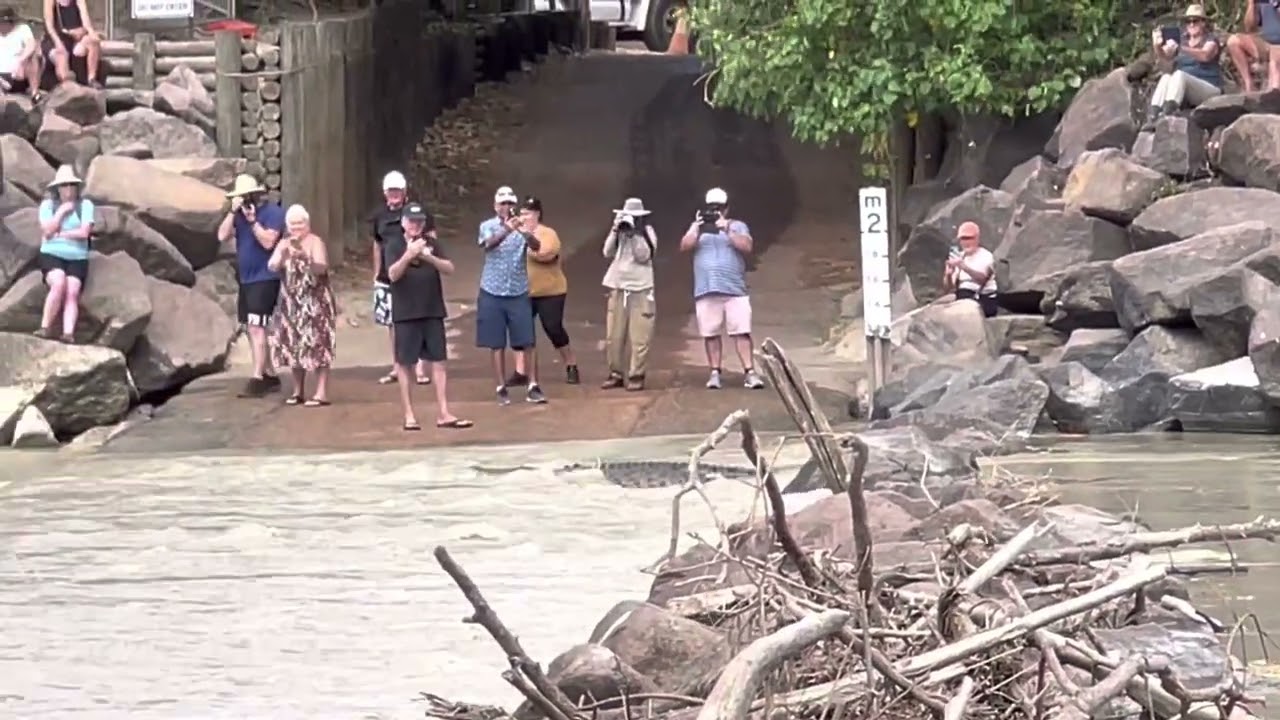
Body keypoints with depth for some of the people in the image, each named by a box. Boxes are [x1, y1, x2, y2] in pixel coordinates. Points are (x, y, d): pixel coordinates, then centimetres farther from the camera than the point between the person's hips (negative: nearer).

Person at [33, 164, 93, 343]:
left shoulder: (85, 205, 4)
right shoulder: (47, 205, 6)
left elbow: (84, 232, -7)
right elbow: (47, 231, -7)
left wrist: (59, 234, -5)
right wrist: (62, 211, -7)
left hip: (77, 258, 1)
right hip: (52, 255, -1)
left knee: (72, 292, -21)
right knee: (59, 284, -29)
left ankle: (68, 334, -37)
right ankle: (46, 328, -28)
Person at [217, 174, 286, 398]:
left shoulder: (273, 212, -9)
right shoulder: (239, 214, 10)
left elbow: (268, 242, -18)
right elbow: (222, 236, -1)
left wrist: (253, 221, -22)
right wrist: (233, 212, -9)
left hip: (264, 279, -8)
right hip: (245, 279, 8)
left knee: (256, 328, -15)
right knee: (251, 329, 10)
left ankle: (258, 379, -17)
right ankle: (268, 376, 18)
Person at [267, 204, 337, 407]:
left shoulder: (315, 242, -6)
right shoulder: (284, 244, 10)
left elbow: (322, 268, -18)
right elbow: (272, 267, -2)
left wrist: (304, 256, -33)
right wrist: (282, 255, -22)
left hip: (315, 302, -6)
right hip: (291, 303, 6)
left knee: (316, 345, -10)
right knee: (293, 346, 7)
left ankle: (321, 393, -12)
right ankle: (298, 391, 17)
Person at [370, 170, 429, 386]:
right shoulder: (380, 216, 10)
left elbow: (431, 239, -4)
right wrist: (376, 272, 21)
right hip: (387, 277, 5)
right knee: (392, 322, 9)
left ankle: (420, 367, -1)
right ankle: (396, 367, 19)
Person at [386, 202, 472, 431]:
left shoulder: (432, 242, 6)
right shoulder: (395, 244, -3)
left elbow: (449, 269, -3)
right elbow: (393, 274, -16)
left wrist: (430, 257, -21)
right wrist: (409, 254, -31)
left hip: (433, 311, 3)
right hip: (406, 313, -3)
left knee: (438, 362, 1)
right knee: (405, 364, 2)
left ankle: (443, 414, 2)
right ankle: (409, 415, 9)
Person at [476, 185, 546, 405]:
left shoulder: (521, 226, 1)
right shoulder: (488, 226, -1)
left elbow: (536, 246, -17)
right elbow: (489, 244, -23)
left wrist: (523, 231, -38)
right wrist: (507, 230, -43)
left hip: (518, 292, 1)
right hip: (493, 293, -1)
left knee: (526, 343, -3)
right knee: (497, 344, 3)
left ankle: (533, 387, -1)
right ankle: (502, 388, 8)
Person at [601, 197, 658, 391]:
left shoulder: (647, 232, 0)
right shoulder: (618, 230, 10)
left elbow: (643, 256, -11)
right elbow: (607, 253, 0)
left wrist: (634, 234, -17)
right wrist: (615, 231, -9)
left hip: (641, 289, -4)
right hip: (618, 288, 4)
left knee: (639, 337, -7)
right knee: (614, 336, 4)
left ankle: (636, 376, -3)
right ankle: (616, 374, 13)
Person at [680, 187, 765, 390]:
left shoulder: (737, 226, 9)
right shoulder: (698, 226, 14)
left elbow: (747, 247, -7)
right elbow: (685, 246, -1)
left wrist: (727, 230, -17)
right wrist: (696, 230, -17)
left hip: (735, 290, -2)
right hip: (706, 291, 2)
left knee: (741, 331, -7)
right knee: (710, 334, 1)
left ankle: (749, 373, -9)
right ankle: (715, 373, 7)